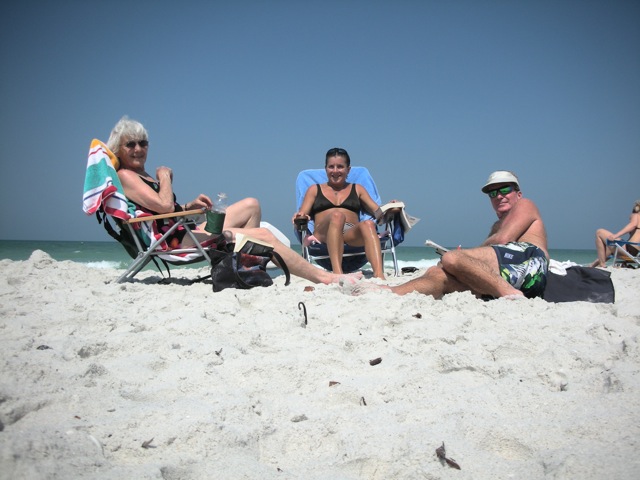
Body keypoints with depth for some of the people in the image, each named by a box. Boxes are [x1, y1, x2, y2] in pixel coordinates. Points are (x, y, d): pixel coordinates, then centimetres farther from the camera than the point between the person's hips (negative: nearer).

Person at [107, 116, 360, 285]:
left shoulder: (141, 175, 22)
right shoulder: (125, 176, -7)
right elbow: (164, 205, -21)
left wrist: (189, 206, 6)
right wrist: (164, 176, -4)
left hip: (186, 232, 10)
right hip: (173, 240, -10)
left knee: (251, 205, 14)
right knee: (263, 235, -19)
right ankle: (325, 278, -16)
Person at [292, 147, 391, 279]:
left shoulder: (357, 189, 29)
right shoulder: (315, 189, 27)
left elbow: (377, 212, 18)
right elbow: (302, 215, 14)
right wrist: (300, 217, -10)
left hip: (353, 234, 1)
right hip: (324, 235, -1)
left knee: (368, 224, -35)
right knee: (337, 215, -36)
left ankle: (379, 275, -56)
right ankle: (337, 273, -54)